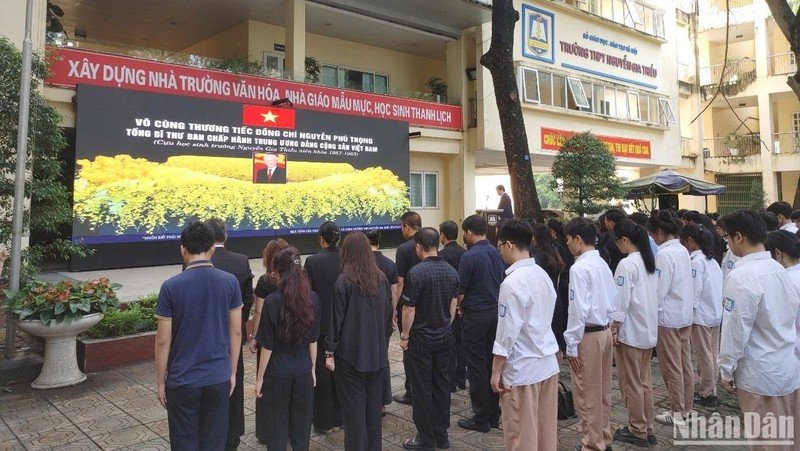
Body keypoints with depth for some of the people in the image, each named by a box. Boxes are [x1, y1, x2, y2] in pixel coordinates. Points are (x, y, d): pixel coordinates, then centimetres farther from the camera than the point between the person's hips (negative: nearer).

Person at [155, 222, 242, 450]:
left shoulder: (171, 286, -12)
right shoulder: (230, 282, -6)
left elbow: (163, 340, -8)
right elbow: (236, 332, 0)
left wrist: (160, 381, 4)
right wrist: (232, 372, 11)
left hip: (182, 380, -2)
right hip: (219, 377, 2)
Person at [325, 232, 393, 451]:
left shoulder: (344, 281, -13)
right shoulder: (382, 279, 1)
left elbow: (337, 319, -11)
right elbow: (388, 315, 8)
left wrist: (330, 351, -4)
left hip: (351, 353, -5)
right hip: (377, 353, 5)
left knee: (354, 408, 5)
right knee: (373, 405, 15)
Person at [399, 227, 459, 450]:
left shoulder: (417, 272, -19)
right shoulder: (451, 271, 1)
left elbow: (409, 309, -16)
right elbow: (453, 305, 9)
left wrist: (405, 335, -4)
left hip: (421, 339, -6)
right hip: (445, 337, 6)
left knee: (422, 389, 5)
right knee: (442, 386, 13)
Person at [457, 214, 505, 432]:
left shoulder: (470, 256, -17)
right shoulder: (496, 253, 4)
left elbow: (460, 290, -12)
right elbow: (501, 283, 12)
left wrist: (460, 308, 7)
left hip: (476, 315, -7)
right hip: (495, 312, 7)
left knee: (477, 367, 2)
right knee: (492, 363, 13)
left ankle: (481, 418, 9)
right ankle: (494, 414, 22)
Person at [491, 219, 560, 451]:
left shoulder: (513, 282, -19)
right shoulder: (543, 275, 5)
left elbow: (507, 332, -18)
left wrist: (496, 371, -7)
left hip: (522, 368, -8)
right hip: (548, 362, 8)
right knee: (546, 430, 17)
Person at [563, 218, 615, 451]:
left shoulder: (579, 268, -18)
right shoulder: (603, 264, 7)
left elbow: (578, 310, -20)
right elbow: (612, 301, 11)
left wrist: (571, 345, -14)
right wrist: (604, 322, 16)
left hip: (588, 335, -8)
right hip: (604, 331, 9)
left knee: (587, 394, 5)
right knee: (603, 391, 19)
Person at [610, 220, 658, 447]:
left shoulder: (626, 264, -19)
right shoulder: (649, 261, 7)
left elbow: (621, 301, -19)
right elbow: (651, 296, 11)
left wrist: (614, 328, -10)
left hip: (630, 331, -8)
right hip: (648, 329, 8)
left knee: (631, 382, 4)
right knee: (644, 380, 15)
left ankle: (637, 431, 14)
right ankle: (647, 428, 24)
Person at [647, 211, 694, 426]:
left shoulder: (664, 254, -19)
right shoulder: (683, 250, 6)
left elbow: (659, 290, -18)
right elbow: (683, 285, 12)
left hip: (668, 316, -8)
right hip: (685, 313, 8)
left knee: (672, 367, 3)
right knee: (685, 364, 15)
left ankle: (677, 413, 12)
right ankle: (686, 408, 25)